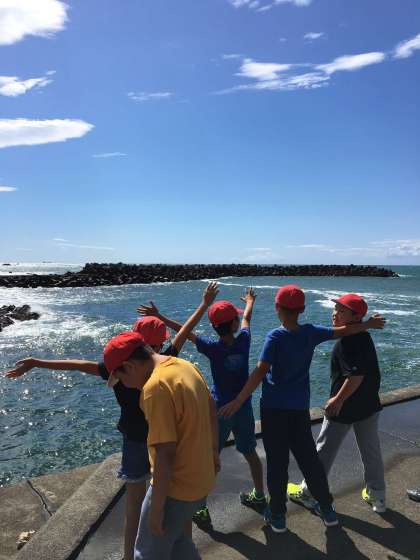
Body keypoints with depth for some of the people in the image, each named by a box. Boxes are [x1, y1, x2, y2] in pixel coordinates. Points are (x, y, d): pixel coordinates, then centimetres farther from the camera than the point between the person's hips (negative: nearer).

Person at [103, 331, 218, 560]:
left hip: (176, 487, -8)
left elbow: (165, 453, -28)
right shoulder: (186, 366, 0)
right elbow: (211, 408, 12)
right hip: (200, 479, 8)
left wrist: (156, 508, -17)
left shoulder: (155, 387, -28)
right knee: (177, 539, 28)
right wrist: (214, 451, 22)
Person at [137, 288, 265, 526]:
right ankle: (259, 496, 40)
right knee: (250, 452, 22)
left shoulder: (213, 347, -19)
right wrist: (250, 301, 29)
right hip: (244, 408, 4)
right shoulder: (243, 340, -11)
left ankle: (202, 509, 18)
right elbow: (247, 317, 9)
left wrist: (159, 316, -7)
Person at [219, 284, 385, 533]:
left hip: (274, 407, -4)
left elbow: (260, 372, -22)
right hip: (300, 407, 4)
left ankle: (277, 515, 22)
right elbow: (342, 331, 9)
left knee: (277, 462, 8)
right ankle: (327, 509, 32)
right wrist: (368, 324, 26)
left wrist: (238, 401, -20)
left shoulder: (276, 337, -17)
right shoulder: (311, 332, -4)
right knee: (309, 458, 18)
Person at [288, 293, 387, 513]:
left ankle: (308, 493, 24)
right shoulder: (365, 336, 4)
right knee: (371, 451, 19)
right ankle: (377, 497, 34)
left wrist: (338, 399, -20)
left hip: (344, 407, -8)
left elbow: (356, 375, -28)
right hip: (369, 405, 8)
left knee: (324, 450, 9)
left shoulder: (347, 341, -23)